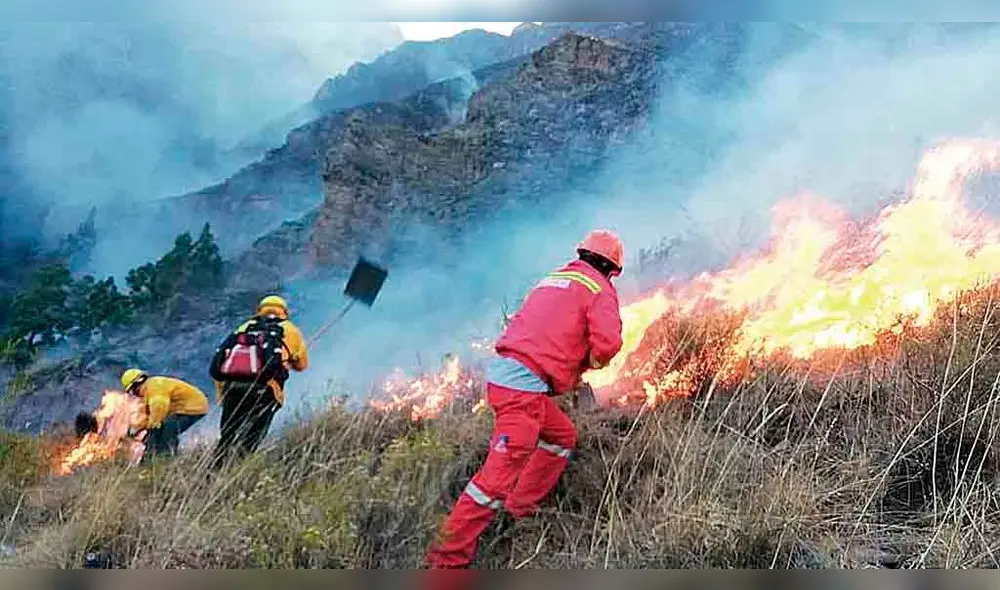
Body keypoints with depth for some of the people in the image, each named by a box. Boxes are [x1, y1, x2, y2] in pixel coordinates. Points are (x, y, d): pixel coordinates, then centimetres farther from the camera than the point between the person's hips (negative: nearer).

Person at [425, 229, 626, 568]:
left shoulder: (552, 279, 26)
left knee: (562, 436, 24)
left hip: (503, 372, 9)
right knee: (502, 470, -10)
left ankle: (520, 508, 23)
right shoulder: (600, 289, 2)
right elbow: (607, 342, -13)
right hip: (524, 385, -9)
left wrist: (568, 375, 24)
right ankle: (449, 557, -8)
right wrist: (588, 364, 9)